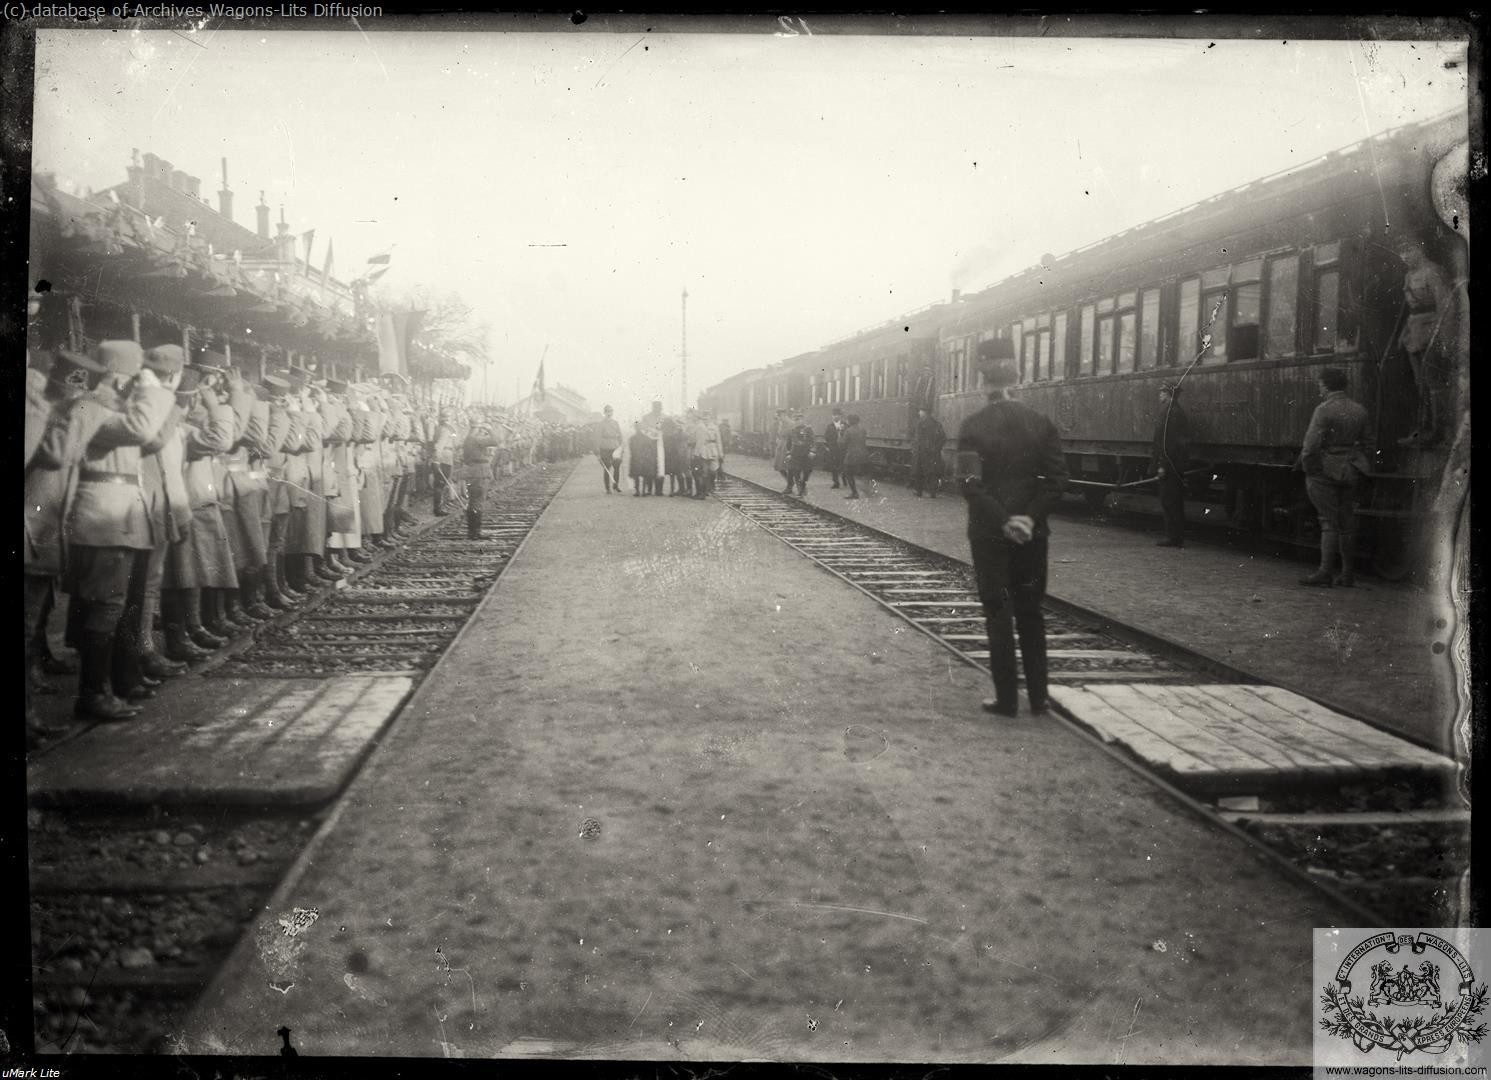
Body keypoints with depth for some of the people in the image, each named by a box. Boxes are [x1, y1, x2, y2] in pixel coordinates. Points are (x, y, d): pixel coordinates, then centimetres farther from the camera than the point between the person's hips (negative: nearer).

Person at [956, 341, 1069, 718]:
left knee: (997, 615, 5)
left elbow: (971, 484, -16)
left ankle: (1006, 698, 6)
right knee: (1031, 613, 13)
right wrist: (1030, 516, -10)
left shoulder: (973, 426, -8)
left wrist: (1003, 521, -15)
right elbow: (1056, 478, -6)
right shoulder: (1041, 423, 0)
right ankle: (1038, 697, 15)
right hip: (1032, 531, 3)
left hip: (988, 533, -3)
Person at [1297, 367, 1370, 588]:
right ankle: (1347, 574, 15)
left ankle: (1326, 571, -7)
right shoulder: (1359, 411, 8)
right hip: (1351, 471, 6)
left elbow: (1311, 445, -17)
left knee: (1329, 522, -4)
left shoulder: (1324, 410, -14)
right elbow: (1364, 442, 12)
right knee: (1347, 522, 11)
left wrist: (1309, 470, -6)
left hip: (1326, 470, -6)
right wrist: (1358, 467, 19)